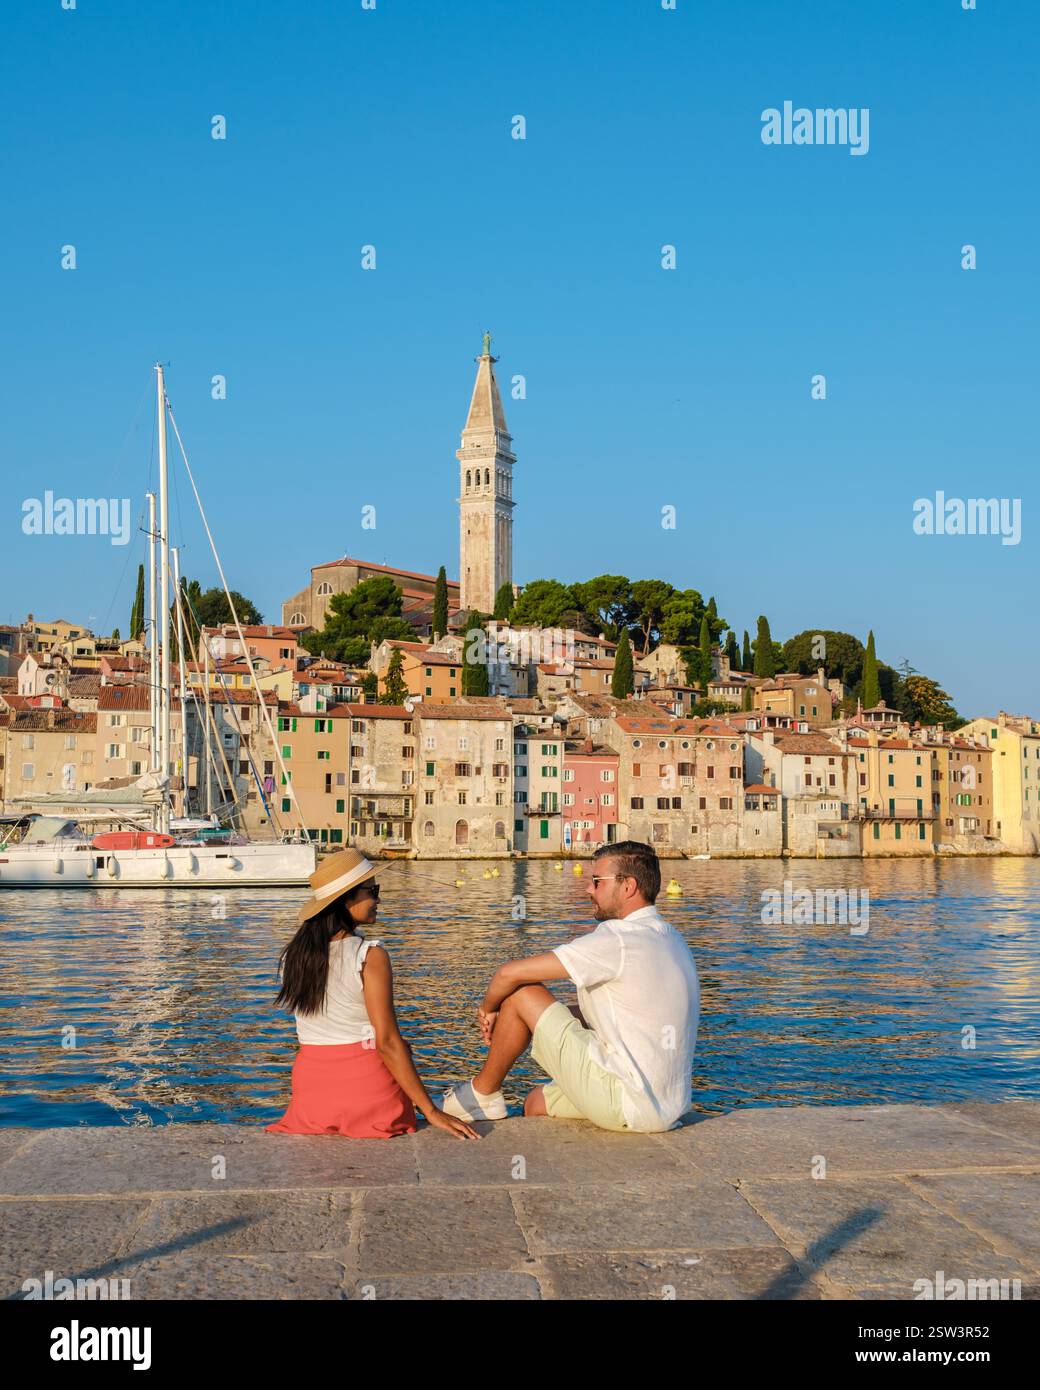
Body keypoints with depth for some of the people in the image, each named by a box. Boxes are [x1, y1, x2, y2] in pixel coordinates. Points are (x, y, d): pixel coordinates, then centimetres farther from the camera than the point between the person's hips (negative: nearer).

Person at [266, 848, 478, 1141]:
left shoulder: (291, 957, 5)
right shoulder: (370, 956, -13)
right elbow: (387, 1042, -16)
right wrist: (432, 1111, -13)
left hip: (310, 1081, 5)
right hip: (366, 1081, -5)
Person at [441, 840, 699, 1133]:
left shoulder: (619, 939, -18)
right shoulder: (671, 938, 12)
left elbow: (511, 973, -16)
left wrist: (488, 1008, 7)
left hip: (627, 1106, -9)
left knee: (520, 992, -3)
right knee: (538, 1103, 26)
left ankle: (482, 1095, 15)